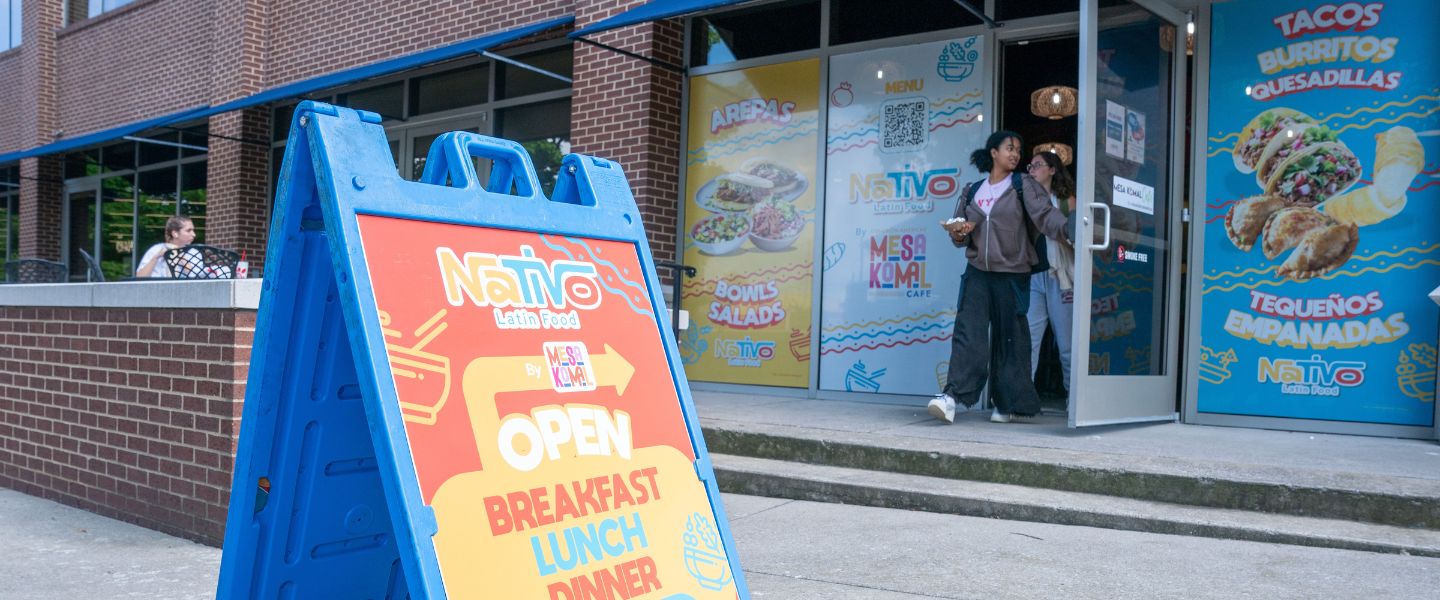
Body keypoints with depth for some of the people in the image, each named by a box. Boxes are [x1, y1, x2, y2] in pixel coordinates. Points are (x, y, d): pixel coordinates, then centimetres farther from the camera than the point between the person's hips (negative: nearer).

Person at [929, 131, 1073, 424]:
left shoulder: (1024, 186, 2)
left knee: (1009, 339, 3)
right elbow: (963, 238, 19)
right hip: (977, 272, 2)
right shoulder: (972, 191, 13)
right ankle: (953, 396, -16)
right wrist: (958, 233, -5)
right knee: (968, 332, -11)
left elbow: (1044, 214, -14)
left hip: (1012, 275, -2)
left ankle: (1006, 403, 14)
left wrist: (1067, 227, -34)